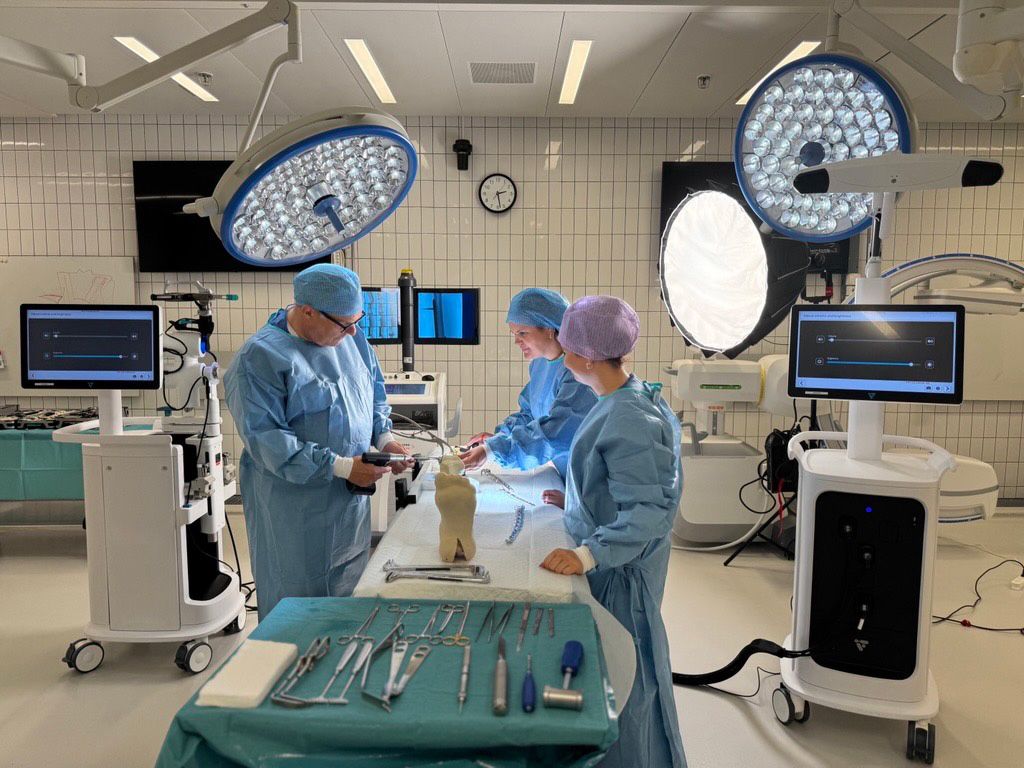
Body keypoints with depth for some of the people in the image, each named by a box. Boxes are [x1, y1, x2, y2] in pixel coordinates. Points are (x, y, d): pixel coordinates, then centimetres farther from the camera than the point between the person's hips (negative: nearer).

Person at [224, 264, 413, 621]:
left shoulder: (352, 338, 3)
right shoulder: (260, 358, -18)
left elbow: (375, 393, 17)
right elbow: (266, 441, -23)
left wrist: (384, 437, -1)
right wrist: (341, 467, -25)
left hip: (353, 502, 7)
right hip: (296, 518, -6)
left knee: (352, 595, 19)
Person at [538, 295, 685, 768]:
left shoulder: (629, 419, -27)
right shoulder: (621, 401, 3)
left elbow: (650, 511, -28)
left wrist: (588, 553, -34)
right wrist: (579, 501, 16)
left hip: (622, 569, -10)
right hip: (612, 561, 10)